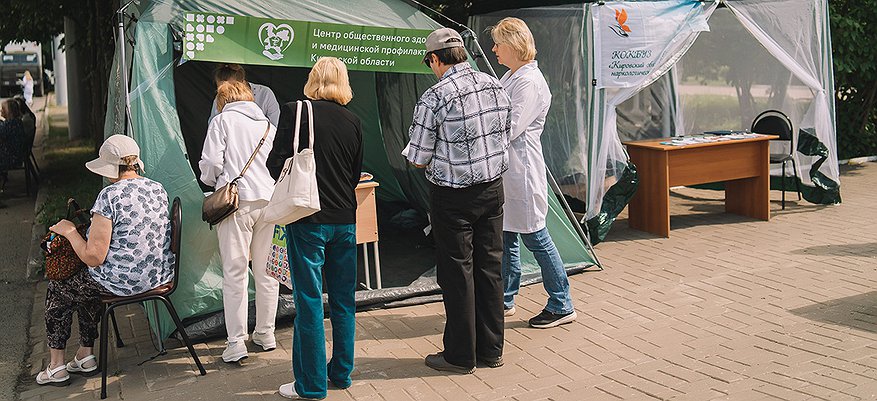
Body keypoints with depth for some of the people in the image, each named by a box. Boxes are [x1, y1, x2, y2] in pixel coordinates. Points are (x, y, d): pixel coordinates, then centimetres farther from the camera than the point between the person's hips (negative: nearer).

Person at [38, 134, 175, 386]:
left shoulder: (109, 196, -19)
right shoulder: (159, 189, 3)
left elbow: (93, 257, -18)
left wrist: (70, 231, -2)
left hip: (124, 281, -7)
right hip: (161, 275, 7)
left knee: (58, 289, 20)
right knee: (86, 284, 32)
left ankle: (56, 367, 29)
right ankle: (85, 355, 37)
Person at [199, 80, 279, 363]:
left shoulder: (222, 120, 5)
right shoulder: (268, 124, 19)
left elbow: (211, 164, -4)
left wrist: (212, 181, 16)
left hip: (236, 201, -4)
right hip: (269, 200, 5)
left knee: (235, 274, -2)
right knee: (266, 271, 11)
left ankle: (236, 342, -2)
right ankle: (266, 334, 20)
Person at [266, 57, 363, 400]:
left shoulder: (296, 112, -7)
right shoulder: (353, 122, 5)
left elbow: (276, 163, -8)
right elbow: (356, 174, 12)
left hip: (308, 219, -4)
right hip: (345, 219, 4)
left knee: (309, 300, 2)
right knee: (343, 299, 13)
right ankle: (342, 373, 24)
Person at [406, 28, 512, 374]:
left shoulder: (434, 98, -16)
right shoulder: (495, 86, 2)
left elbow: (418, 160, -11)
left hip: (453, 197, -6)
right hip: (493, 188, 6)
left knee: (457, 273, 5)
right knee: (490, 267, 13)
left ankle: (460, 355, 15)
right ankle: (491, 349, 23)